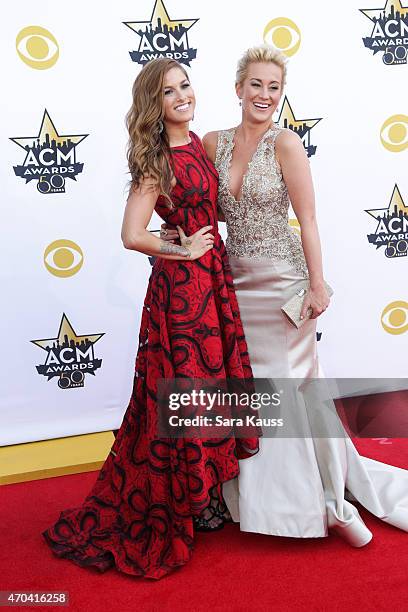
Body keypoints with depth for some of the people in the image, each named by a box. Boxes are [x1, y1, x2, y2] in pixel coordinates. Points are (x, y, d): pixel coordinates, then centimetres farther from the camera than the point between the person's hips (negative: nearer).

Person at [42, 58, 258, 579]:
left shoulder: (199, 144, 9)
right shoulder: (157, 161, -14)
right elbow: (133, 235, -22)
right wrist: (185, 250, -10)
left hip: (214, 278, 8)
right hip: (181, 285, -8)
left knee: (216, 376, 15)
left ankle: (207, 491, 34)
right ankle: (183, 502, 23)